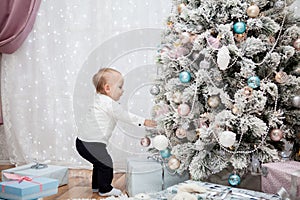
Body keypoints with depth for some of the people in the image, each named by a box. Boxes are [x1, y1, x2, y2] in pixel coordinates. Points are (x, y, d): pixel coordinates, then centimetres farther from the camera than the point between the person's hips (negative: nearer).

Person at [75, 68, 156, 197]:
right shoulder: (110, 104, -19)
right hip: (90, 144, -10)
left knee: (100, 163, 22)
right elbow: (125, 116, -15)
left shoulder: (100, 99, 13)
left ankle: (96, 186, 33)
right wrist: (144, 122, -8)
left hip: (85, 141, 10)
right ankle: (105, 189, 10)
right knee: (106, 163, -1)